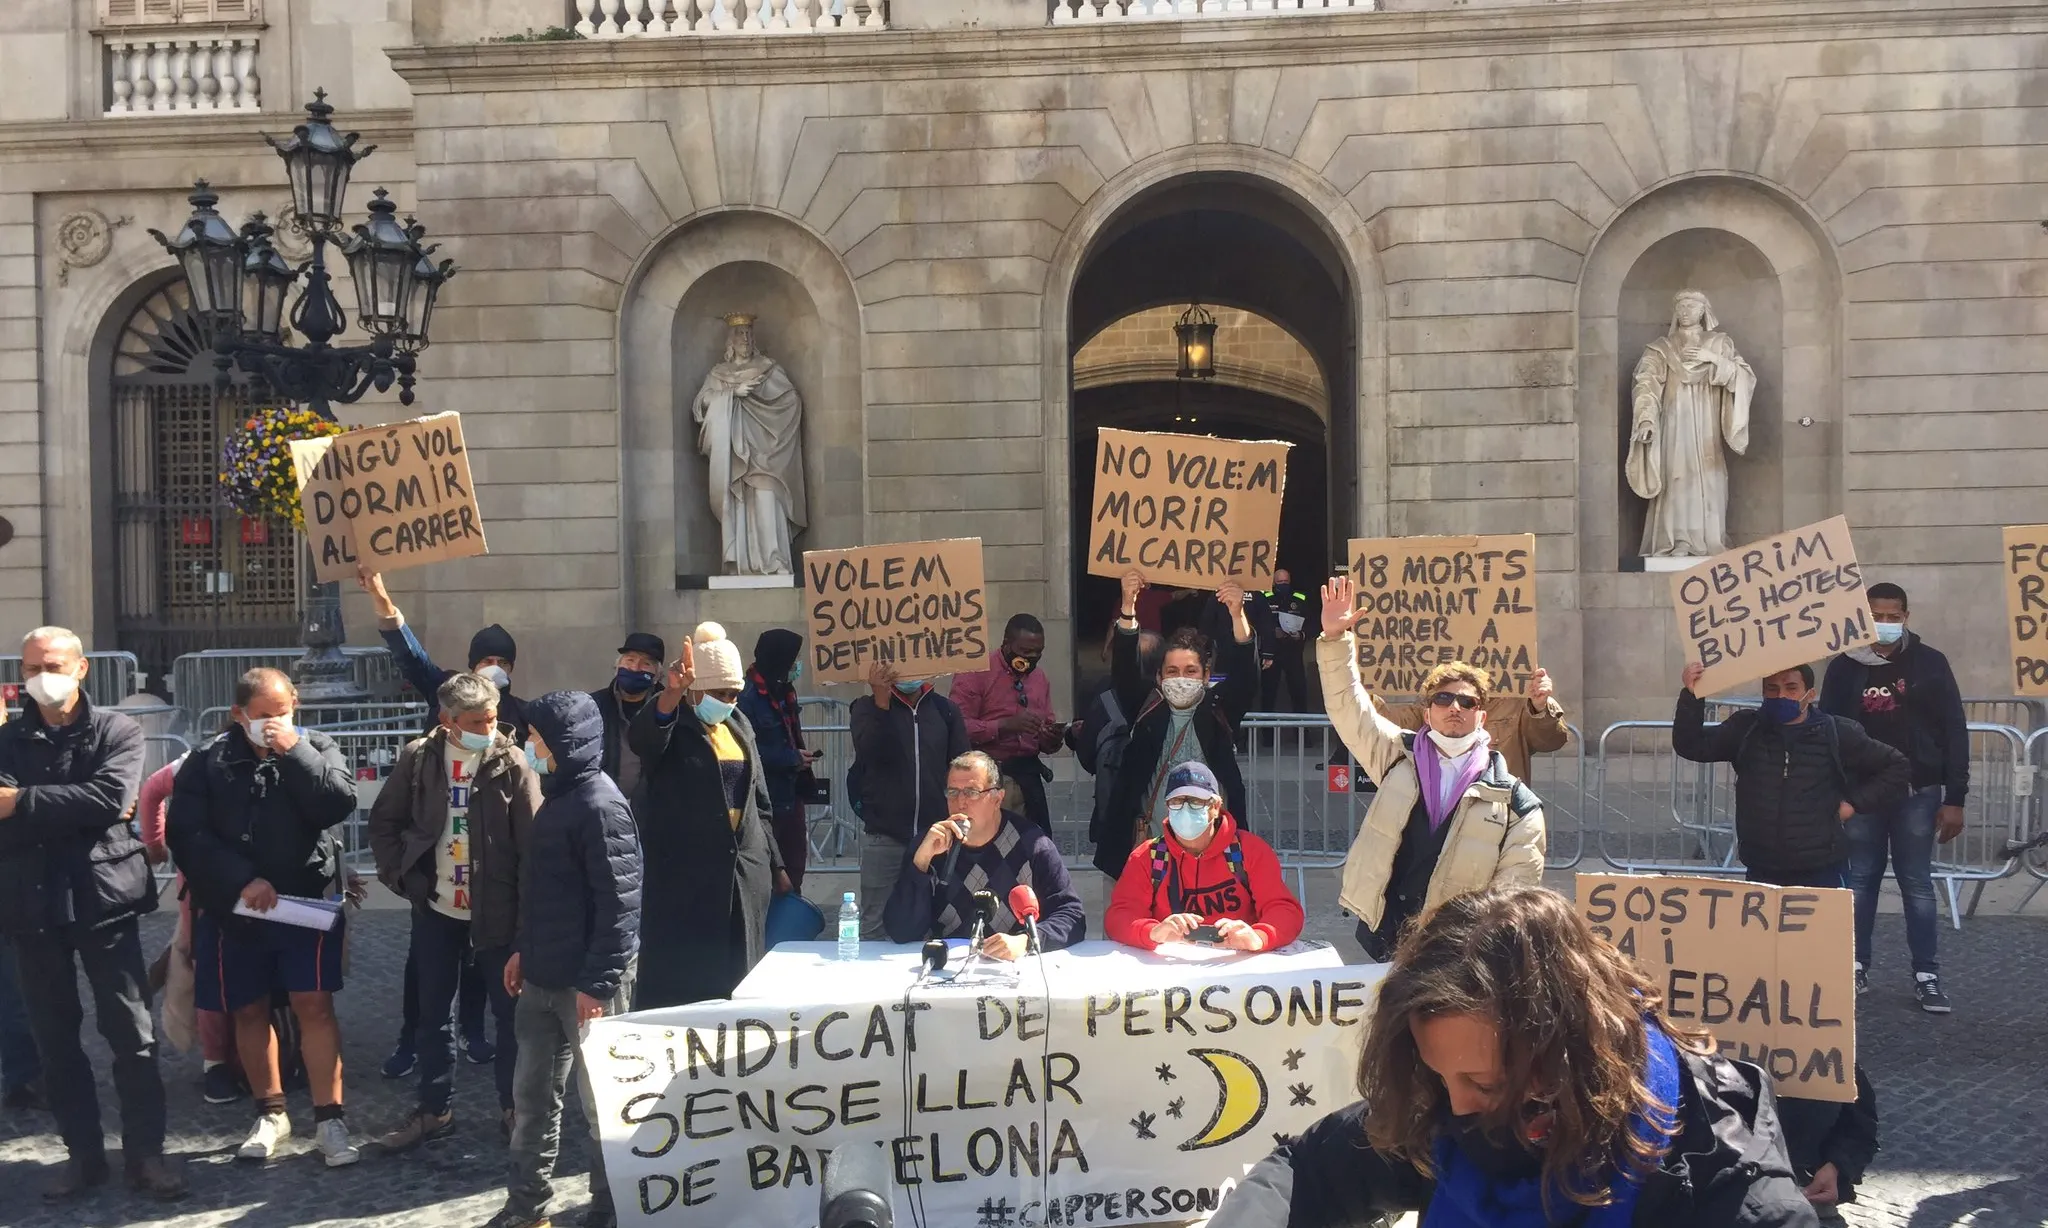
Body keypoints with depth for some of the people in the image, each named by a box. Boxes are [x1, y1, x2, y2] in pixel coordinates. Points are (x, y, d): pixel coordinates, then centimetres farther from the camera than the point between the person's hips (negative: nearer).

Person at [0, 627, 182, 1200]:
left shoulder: (116, 730, 1)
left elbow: (111, 797, -16)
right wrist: (78, 810, -19)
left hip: (104, 898, -3)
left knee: (130, 1031, -1)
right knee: (54, 1038, 10)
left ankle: (145, 1151, 8)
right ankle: (82, 1152, 21)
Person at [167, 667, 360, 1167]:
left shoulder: (316, 747, 0)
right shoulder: (209, 761, -1)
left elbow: (339, 805, -15)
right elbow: (186, 834, -8)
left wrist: (294, 751, -19)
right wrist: (241, 880, -16)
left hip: (307, 900, -1)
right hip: (234, 909, 2)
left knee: (314, 1004, -6)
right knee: (249, 1011, 11)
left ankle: (329, 1119, 1)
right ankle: (270, 1113, 27)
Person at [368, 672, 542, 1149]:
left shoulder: (512, 762, -9)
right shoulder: (418, 758, -2)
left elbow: (532, 842, -11)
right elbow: (384, 822, 9)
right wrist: (400, 875, -1)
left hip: (496, 911, -3)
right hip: (435, 909, 3)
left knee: (510, 1011, 7)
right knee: (432, 1013, 13)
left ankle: (514, 1107, 21)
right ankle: (434, 1109, 27)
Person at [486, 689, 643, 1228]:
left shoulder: (600, 806, -18)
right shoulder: (557, 796, 11)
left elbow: (619, 904, -20)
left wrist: (597, 983, -21)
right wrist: (525, 949, 20)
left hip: (586, 982, -9)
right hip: (543, 978, 9)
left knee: (601, 1101, 5)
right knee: (531, 1095, 16)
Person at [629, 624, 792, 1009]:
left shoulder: (740, 725, 15)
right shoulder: (672, 724, -4)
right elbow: (643, 737, -30)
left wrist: (774, 865, 19)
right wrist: (671, 693, -48)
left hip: (745, 874, 6)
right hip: (683, 876, -6)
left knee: (738, 980, 8)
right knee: (679, 984, -4)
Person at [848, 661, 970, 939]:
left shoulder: (945, 709, 8)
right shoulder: (867, 707, 3)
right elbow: (871, 754, -14)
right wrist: (881, 702, -21)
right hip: (883, 834, -1)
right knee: (876, 925, 1)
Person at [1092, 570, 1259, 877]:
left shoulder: (1218, 711, 2)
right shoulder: (1148, 709, 4)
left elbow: (1245, 675, -11)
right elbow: (1124, 669, -8)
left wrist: (1237, 615, -27)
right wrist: (1128, 606, -22)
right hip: (1149, 841, 1)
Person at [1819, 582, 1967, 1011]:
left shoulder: (1929, 662, -1)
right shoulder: (1844, 667, 2)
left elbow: (1954, 732, 0)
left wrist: (1954, 799, -5)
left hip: (1917, 792, -1)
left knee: (1917, 884, 3)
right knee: (1860, 881, 8)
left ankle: (1926, 976, 10)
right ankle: (1856, 966, 18)